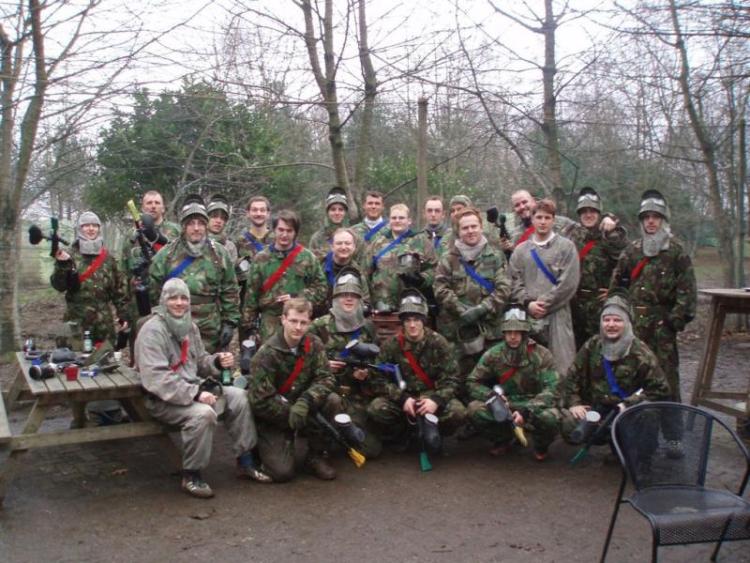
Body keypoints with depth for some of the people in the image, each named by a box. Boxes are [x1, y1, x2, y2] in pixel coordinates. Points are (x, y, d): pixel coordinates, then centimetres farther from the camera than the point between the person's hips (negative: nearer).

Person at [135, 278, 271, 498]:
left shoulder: (189, 326, 10)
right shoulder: (152, 330, -16)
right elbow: (155, 377, -26)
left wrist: (218, 361, -6)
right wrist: (195, 394, -30)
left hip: (193, 389, 8)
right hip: (163, 399, -8)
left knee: (238, 396, -4)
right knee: (203, 413, -33)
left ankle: (245, 462, 7)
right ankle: (191, 476, -13)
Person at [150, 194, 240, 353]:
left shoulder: (219, 254, 4)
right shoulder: (166, 254, 0)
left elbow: (230, 292, 7)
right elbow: (154, 291, 4)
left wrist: (230, 322, 2)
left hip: (209, 332, 1)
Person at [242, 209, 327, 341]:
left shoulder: (307, 258, 2)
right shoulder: (261, 258, 5)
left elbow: (320, 288, 3)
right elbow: (252, 293, 7)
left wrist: (297, 298, -11)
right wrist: (248, 324, 6)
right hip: (270, 321, 1)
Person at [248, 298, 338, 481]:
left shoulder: (314, 345, -7)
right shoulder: (267, 353, -19)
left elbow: (325, 379, -15)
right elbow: (260, 400, -19)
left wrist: (305, 402, -32)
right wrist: (291, 414, -20)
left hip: (302, 409, 4)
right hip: (273, 417, -4)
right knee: (282, 471, -20)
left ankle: (315, 456, -4)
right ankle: (270, 447, 16)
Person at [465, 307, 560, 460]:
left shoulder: (541, 355, -12)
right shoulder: (493, 354, -6)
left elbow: (551, 389, -19)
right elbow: (472, 383, -4)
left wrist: (526, 411, -34)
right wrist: (492, 397, -24)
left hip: (534, 406, -2)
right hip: (504, 406, 2)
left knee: (549, 417, -37)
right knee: (475, 409, -26)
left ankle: (541, 446, 2)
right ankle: (503, 440, 6)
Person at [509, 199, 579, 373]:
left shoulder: (566, 247, 5)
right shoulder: (520, 250, 15)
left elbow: (568, 283, -5)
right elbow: (514, 282, 8)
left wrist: (545, 303, -8)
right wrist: (528, 303, -7)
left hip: (557, 315, -3)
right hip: (527, 316, 3)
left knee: (560, 365, -7)